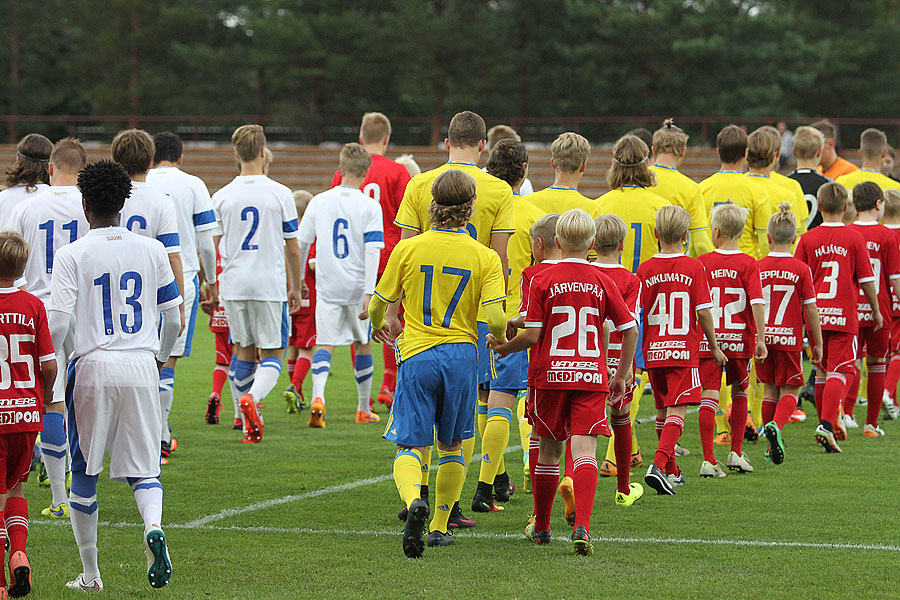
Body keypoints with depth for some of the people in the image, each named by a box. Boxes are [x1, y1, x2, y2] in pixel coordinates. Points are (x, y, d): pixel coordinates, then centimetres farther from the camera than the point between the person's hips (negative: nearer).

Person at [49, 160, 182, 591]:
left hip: (93, 368, -2)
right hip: (142, 366, 2)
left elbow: (58, 323, -10)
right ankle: (154, 527, -22)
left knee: (84, 472, 10)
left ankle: (90, 574, 14)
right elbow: (173, 320, 10)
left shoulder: (71, 256, -4)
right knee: (142, 468, 10)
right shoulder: (151, 250, 6)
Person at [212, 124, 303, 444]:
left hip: (234, 285, 2)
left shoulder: (221, 197, 1)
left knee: (243, 351, 13)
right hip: (270, 284, -2)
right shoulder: (280, 194, -4)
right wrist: (295, 288, 14)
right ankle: (253, 397, -24)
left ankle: (249, 427, 14)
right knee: (272, 353, 5)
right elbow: (292, 249, 2)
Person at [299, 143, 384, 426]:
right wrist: (368, 294, -14)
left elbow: (301, 244, 6)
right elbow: (372, 251, -12)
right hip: (357, 285, -1)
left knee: (324, 343, -2)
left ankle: (318, 395, -29)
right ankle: (363, 408, 25)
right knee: (362, 344, 15)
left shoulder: (319, 202, 2)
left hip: (327, 285, 1)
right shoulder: (370, 206, -5)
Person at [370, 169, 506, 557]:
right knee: (451, 445, 18)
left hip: (417, 355, -1)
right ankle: (440, 527, 22)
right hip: (461, 354, 1)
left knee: (410, 445, -1)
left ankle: (413, 500, -31)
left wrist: (377, 326, 30)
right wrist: (500, 339, 12)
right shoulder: (485, 257, -3)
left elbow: (378, 304, 6)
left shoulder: (407, 249, -2)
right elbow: (495, 319, -12)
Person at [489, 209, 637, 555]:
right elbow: (630, 330, 2)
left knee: (549, 449, 14)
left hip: (549, 374, 0)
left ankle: (541, 526, 27)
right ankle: (581, 527, -26)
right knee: (585, 450, -7)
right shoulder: (603, 282, 2)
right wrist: (621, 376, 14)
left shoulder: (543, 281, -4)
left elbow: (532, 336, -7)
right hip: (591, 378, 0)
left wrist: (503, 348, 12)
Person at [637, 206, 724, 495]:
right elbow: (703, 311, -7)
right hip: (684, 351, -3)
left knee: (663, 410, 16)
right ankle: (659, 464, -24)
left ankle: (670, 470, 27)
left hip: (653, 351, 3)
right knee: (677, 410, -6)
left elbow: (635, 312, -1)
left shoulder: (645, 269, 0)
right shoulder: (693, 267, -6)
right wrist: (714, 347, 5)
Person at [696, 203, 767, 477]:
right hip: (740, 340, 1)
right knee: (739, 393, 19)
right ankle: (736, 453, 26)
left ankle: (708, 460, -12)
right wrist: (760, 339, -7)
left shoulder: (702, 262, -2)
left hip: (708, 340, -1)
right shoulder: (748, 265, -4)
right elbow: (757, 303, -11)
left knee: (709, 397, -3)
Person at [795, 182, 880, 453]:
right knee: (838, 371, -5)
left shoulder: (808, 239, 1)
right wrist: (876, 310, 12)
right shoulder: (854, 239, -4)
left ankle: (824, 424, 23)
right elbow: (866, 280, -1)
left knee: (822, 371, 15)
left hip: (816, 315, 3)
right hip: (844, 315, -3)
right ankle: (827, 426, -21)